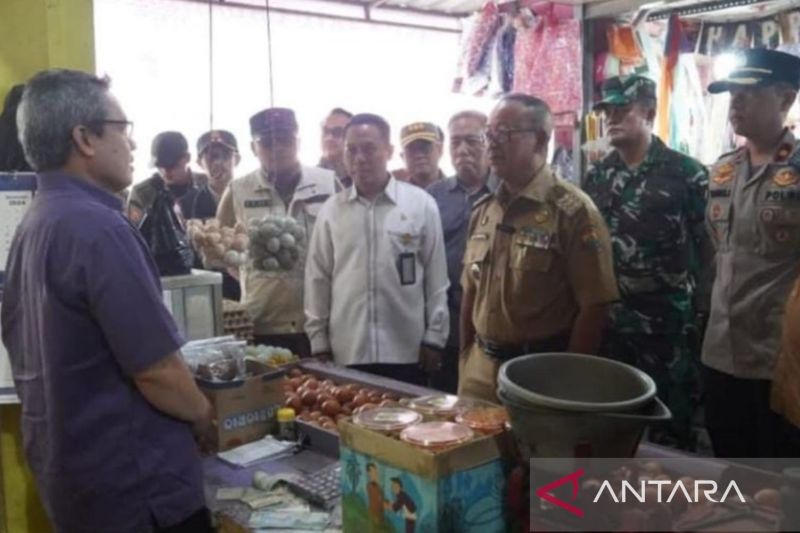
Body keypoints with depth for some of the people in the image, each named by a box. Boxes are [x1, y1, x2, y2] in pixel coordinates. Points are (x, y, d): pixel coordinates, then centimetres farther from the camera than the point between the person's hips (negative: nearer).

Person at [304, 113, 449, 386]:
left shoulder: (421, 204, -2)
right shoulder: (330, 210, 3)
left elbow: (436, 277, 0)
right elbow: (318, 279, 6)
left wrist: (434, 338, -1)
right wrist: (319, 343, 4)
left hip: (407, 352, -1)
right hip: (346, 353, 2)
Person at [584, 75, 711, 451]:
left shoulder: (686, 173, -6)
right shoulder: (596, 177, 8)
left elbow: (707, 247, -5)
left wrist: (702, 311, -8)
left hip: (668, 322, -4)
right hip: (607, 320, 5)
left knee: (670, 427, 5)